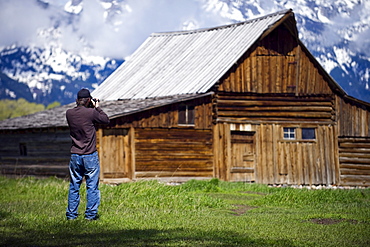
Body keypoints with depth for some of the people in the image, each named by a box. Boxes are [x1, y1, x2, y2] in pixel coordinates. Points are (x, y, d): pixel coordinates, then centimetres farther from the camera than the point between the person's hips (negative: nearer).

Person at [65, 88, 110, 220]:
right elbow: (106, 120, 0)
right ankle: (90, 214, 5)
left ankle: (71, 214, 14)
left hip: (75, 155, 4)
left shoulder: (69, 113, -1)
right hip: (90, 155, -4)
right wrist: (97, 107, 8)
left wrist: (93, 108, 13)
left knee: (74, 186, 12)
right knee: (92, 186, 5)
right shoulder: (91, 112, -14)